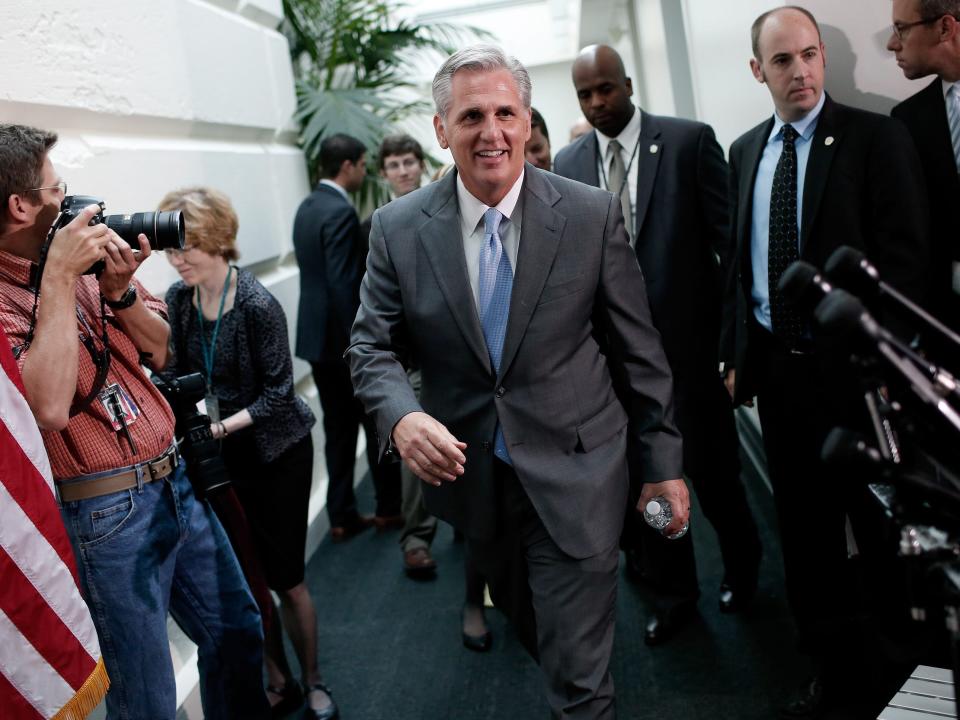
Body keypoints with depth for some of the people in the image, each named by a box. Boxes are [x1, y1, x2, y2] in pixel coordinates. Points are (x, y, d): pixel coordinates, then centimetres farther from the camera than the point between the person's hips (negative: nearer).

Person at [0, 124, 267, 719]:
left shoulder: (90, 256, 3)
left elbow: (160, 352, 9)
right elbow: (48, 408, -31)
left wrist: (119, 289, -10)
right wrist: (58, 280, -24)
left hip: (175, 480, 7)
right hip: (107, 510, -7)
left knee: (237, 632, 20)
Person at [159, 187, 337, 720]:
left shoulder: (257, 305, -20)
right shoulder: (178, 300, -3)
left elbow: (278, 393, -18)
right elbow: (175, 375, 4)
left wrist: (220, 426, -25)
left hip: (276, 451, -5)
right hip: (221, 456, 5)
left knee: (286, 578, 5)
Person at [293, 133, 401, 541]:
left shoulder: (308, 207, 11)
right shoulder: (341, 212, -17)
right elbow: (344, 284, -22)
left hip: (316, 335, 9)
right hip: (344, 337, -8)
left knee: (338, 427, 13)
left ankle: (342, 516, 17)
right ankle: (389, 509, 18)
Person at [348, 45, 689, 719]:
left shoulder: (592, 214, -8)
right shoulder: (398, 228, -5)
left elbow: (639, 347, -3)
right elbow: (373, 346, -1)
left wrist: (664, 461, 0)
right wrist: (402, 415, -22)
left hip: (574, 476, -2)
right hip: (467, 474, 3)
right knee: (532, 632, 25)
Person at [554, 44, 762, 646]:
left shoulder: (690, 140, -5)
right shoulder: (568, 164, 5)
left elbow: (732, 237, -4)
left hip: (688, 336, -3)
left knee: (711, 469, 9)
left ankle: (742, 566, 39)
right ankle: (674, 591, 33)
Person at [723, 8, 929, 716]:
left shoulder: (876, 137, -6)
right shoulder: (745, 150, 10)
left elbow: (904, 257, -10)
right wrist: (737, 352, 9)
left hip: (850, 365, -4)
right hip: (773, 363, 5)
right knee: (803, 520, 13)